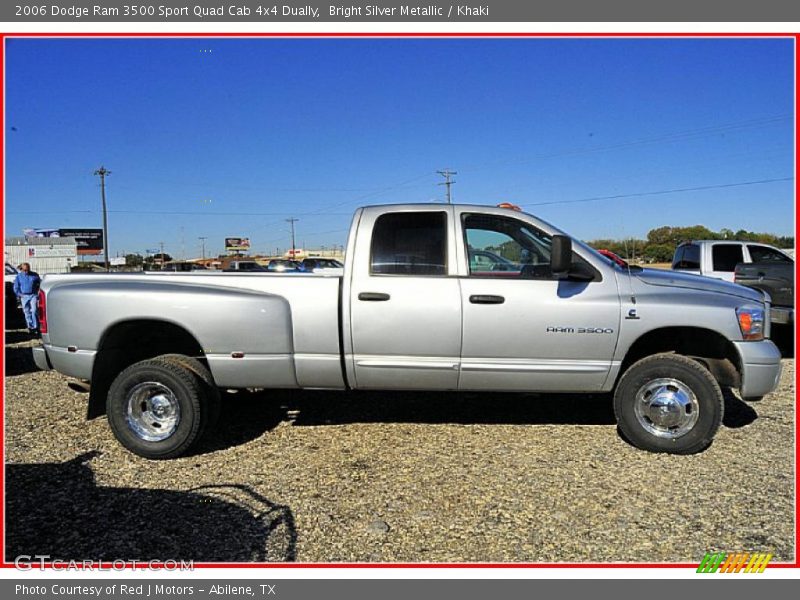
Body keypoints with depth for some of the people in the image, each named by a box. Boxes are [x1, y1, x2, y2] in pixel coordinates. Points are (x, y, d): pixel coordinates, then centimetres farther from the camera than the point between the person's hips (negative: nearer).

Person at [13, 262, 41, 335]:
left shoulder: (34, 275, 4)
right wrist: (20, 295, -4)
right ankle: (30, 327, 14)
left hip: (33, 295, -1)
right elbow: (16, 288, 8)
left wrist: (38, 292, 5)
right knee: (27, 312, 5)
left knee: (34, 311, -11)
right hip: (24, 296, 1)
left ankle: (36, 327, -9)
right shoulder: (18, 276, 5)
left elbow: (41, 283, 15)